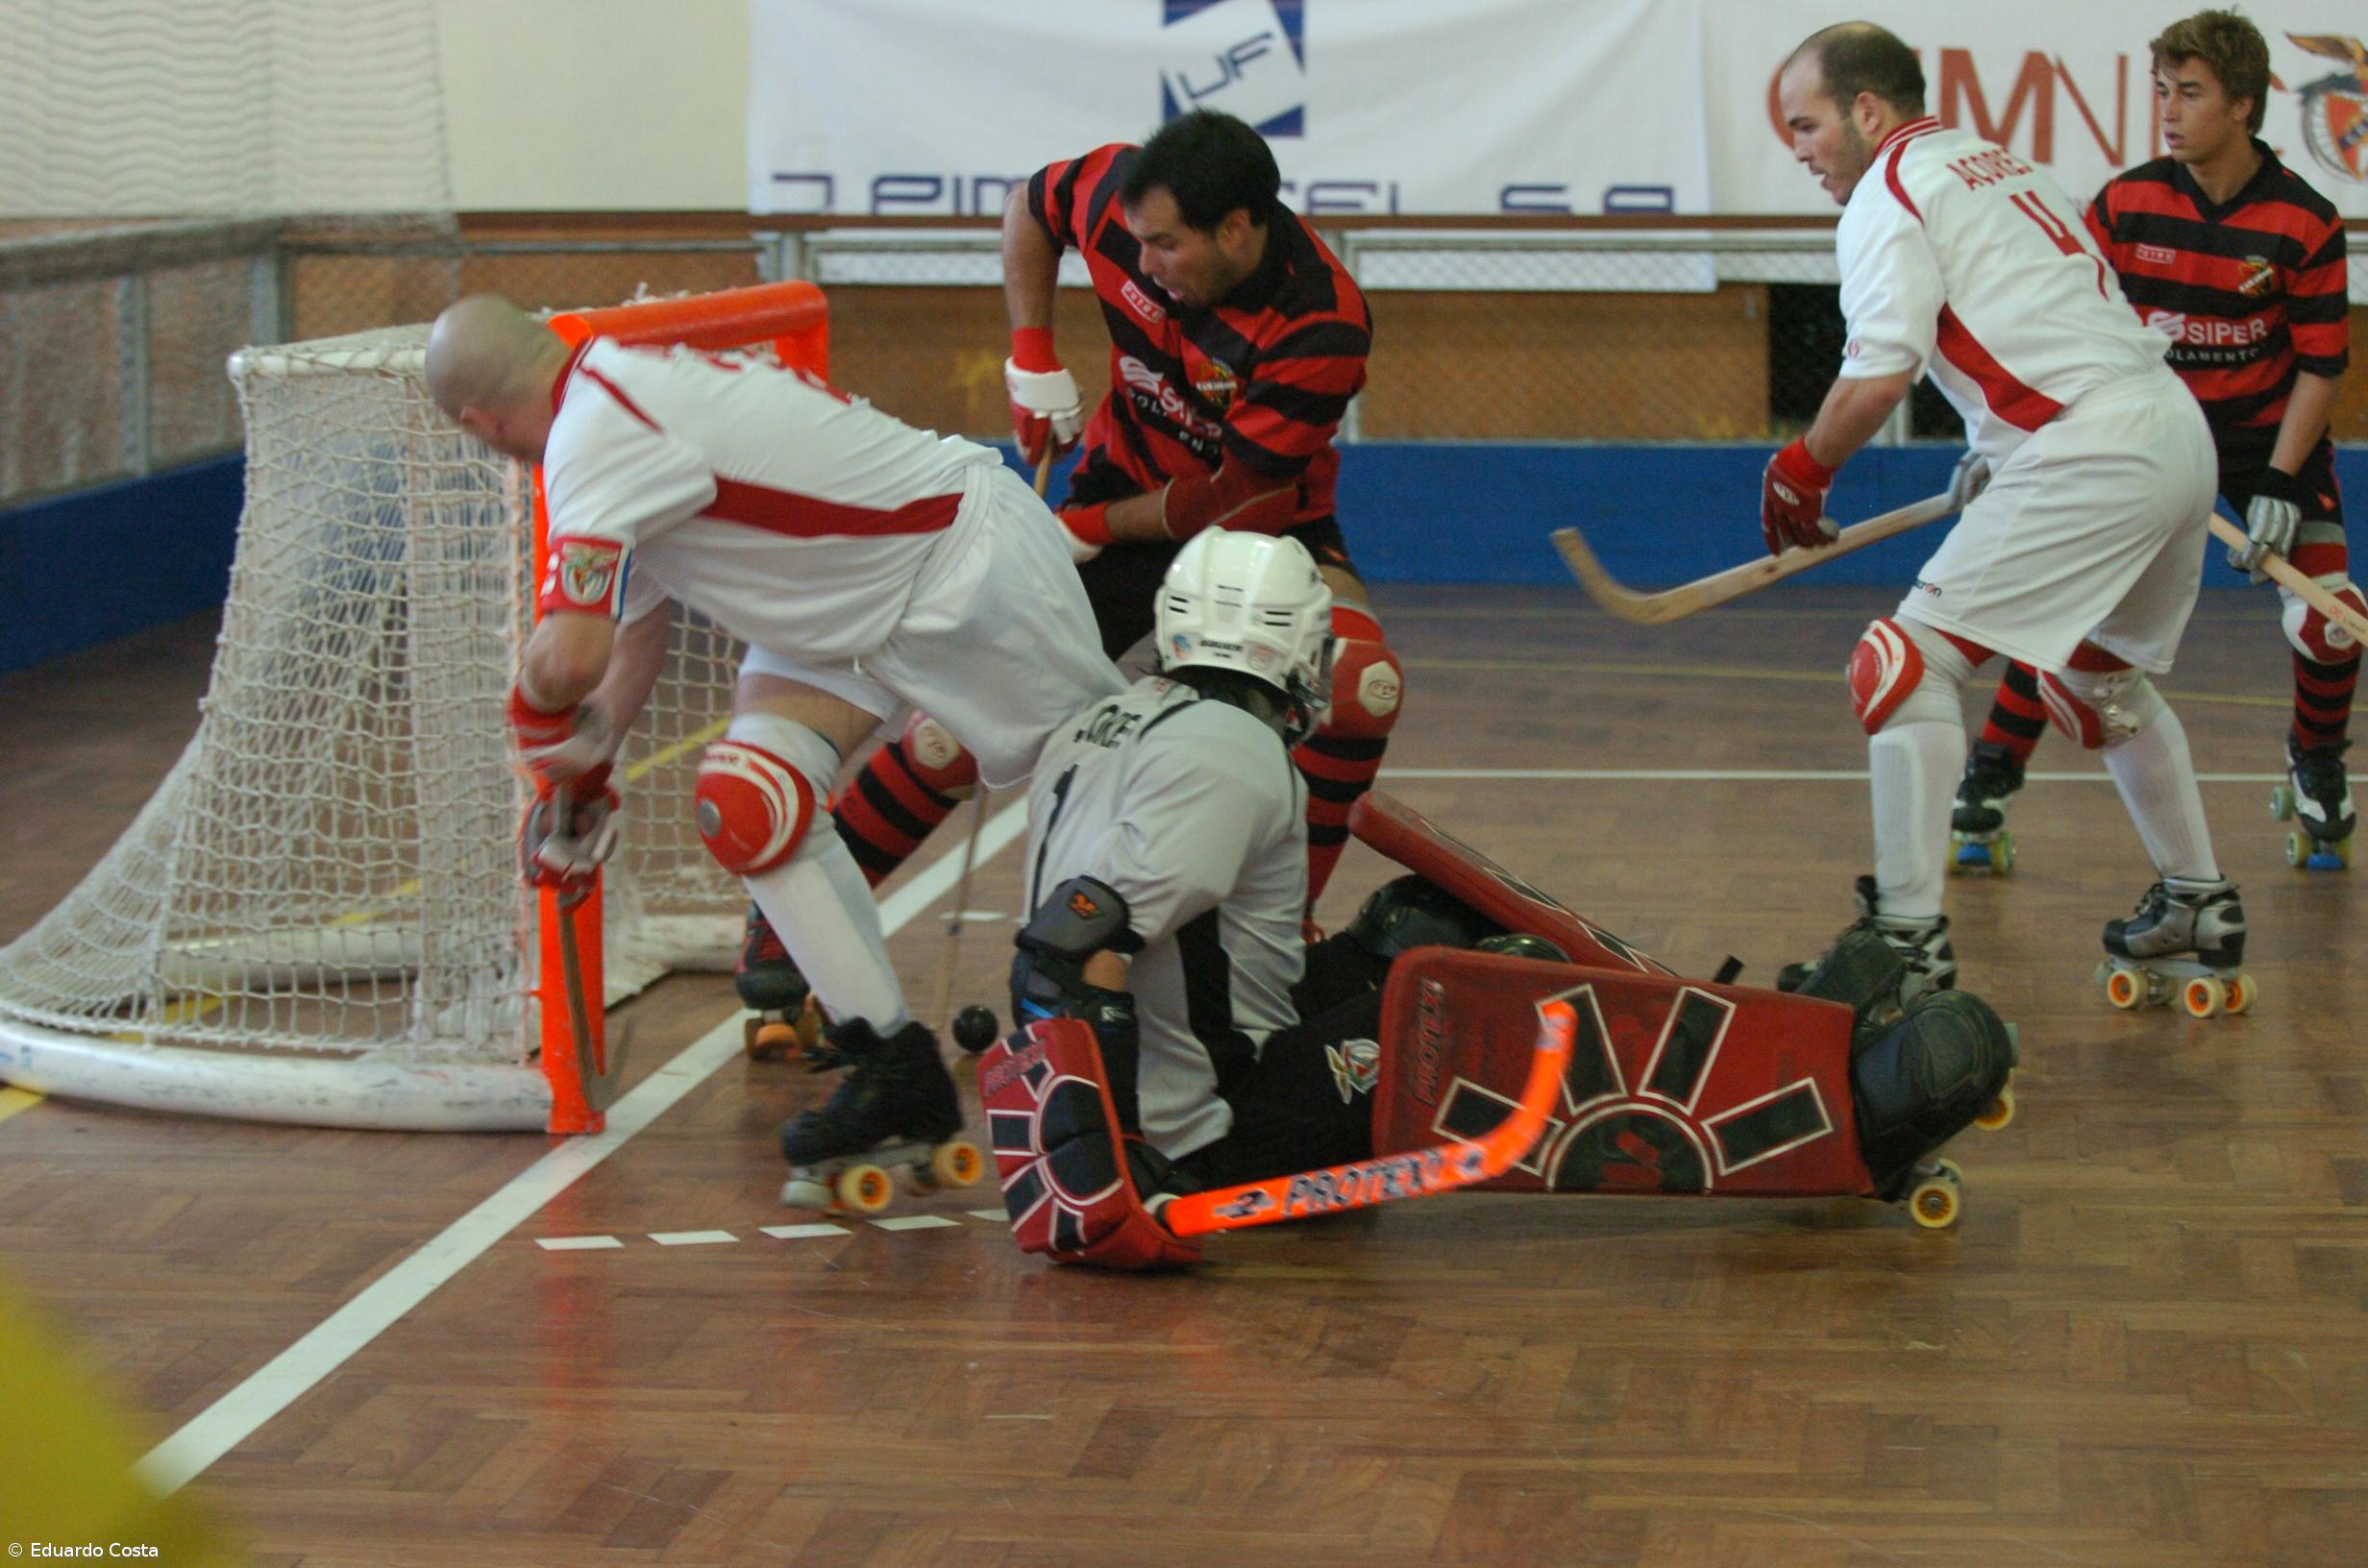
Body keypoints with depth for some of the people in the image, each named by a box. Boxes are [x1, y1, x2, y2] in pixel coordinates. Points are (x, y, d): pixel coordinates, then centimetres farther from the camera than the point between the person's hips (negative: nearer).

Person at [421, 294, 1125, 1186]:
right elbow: (632, 622, 16)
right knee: (743, 807, -3)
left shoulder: (594, 437, -26)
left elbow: (571, 658, -34)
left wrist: (546, 735, -12)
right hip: (848, 607, 9)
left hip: (970, 567, -9)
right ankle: (898, 1075, 1)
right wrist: (583, 770, 20)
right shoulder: (625, 386, 5)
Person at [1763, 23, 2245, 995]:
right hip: (2177, 435, 10)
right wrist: (1994, 456, 31)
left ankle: (1909, 936, -14)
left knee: (1908, 661, -9)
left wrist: (1801, 472, -4)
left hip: (2094, 457, -10)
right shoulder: (1999, 165, 23)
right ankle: (2199, 909, 37)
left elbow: (1882, 374, -17)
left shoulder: (1889, 193, -5)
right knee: (2098, 674, 29)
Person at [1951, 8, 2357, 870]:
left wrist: (2280, 485, -21)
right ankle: (1994, 768, 1)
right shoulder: (2124, 203, -13)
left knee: (2327, 618, -9)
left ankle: (2317, 760, 22)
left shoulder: (2305, 222, -16)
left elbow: (2321, 366, -12)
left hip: (2269, 434, -1)